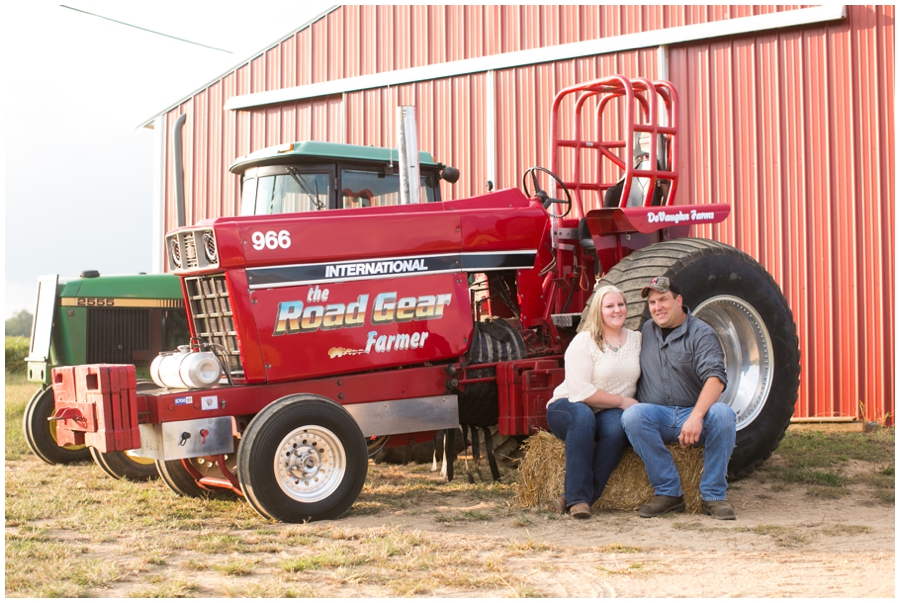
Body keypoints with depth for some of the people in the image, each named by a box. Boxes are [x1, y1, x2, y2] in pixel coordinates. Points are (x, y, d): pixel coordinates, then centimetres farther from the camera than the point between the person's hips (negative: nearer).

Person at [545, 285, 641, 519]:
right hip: (569, 406, -4)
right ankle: (578, 497, -39)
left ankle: (573, 499, -32)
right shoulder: (583, 342, -9)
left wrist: (635, 405, -7)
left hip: (610, 413, 4)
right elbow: (581, 391, -17)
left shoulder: (636, 339, 9)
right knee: (583, 416, -39)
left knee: (617, 425, -33)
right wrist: (622, 401, -15)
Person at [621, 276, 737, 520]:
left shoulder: (701, 333, -3)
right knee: (632, 415, -30)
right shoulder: (646, 331, 14)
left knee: (722, 414, -34)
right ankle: (668, 492, -21)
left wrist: (696, 416, -34)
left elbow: (715, 378, -18)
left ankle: (713, 495, -20)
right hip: (657, 415, 3)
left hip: (694, 412, -3)